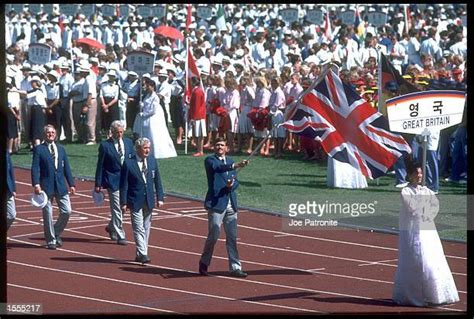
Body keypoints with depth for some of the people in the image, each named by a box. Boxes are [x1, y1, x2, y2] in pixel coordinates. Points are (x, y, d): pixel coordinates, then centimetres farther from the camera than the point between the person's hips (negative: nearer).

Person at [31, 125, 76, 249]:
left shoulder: (61, 149, 14)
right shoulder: (39, 149, 0)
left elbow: (66, 168, 15)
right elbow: (35, 168, -8)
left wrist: (71, 184, 9)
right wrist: (36, 184, -19)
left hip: (61, 186, 4)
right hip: (46, 186, -4)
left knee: (67, 211, -1)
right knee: (48, 214, 0)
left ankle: (56, 234, 20)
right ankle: (51, 240, 10)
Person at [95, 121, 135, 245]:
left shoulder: (128, 142, 7)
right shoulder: (105, 145, -6)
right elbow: (100, 165, -3)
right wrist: (98, 184, -5)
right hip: (113, 180, -5)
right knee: (117, 208, -5)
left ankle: (111, 227, 34)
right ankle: (120, 236, 1)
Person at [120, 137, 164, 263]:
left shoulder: (152, 162, 6)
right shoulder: (128, 163, -8)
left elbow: (157, 181, 11)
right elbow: (124, 184, -7)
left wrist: (160, 198, 4)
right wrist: (124, 202, -10)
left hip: (149, 201, 5)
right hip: (135, 201, -5)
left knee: (146, 229, 10)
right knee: (139, 229, -10)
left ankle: (140, 254, 19)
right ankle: (142, 254, -13)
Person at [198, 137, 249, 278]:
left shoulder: (230, 161, 16)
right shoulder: (210, 160, -3)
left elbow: (236, 181, 15)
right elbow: (217, 167, -25)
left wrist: (231, 186, -10)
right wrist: (235, 166, -41)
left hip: (231, 203, 6)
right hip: (216, 203, -6)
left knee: (232, 237, 5)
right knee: (214, 235, -6)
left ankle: (235, 267, 8)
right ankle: (204, 263, 12)